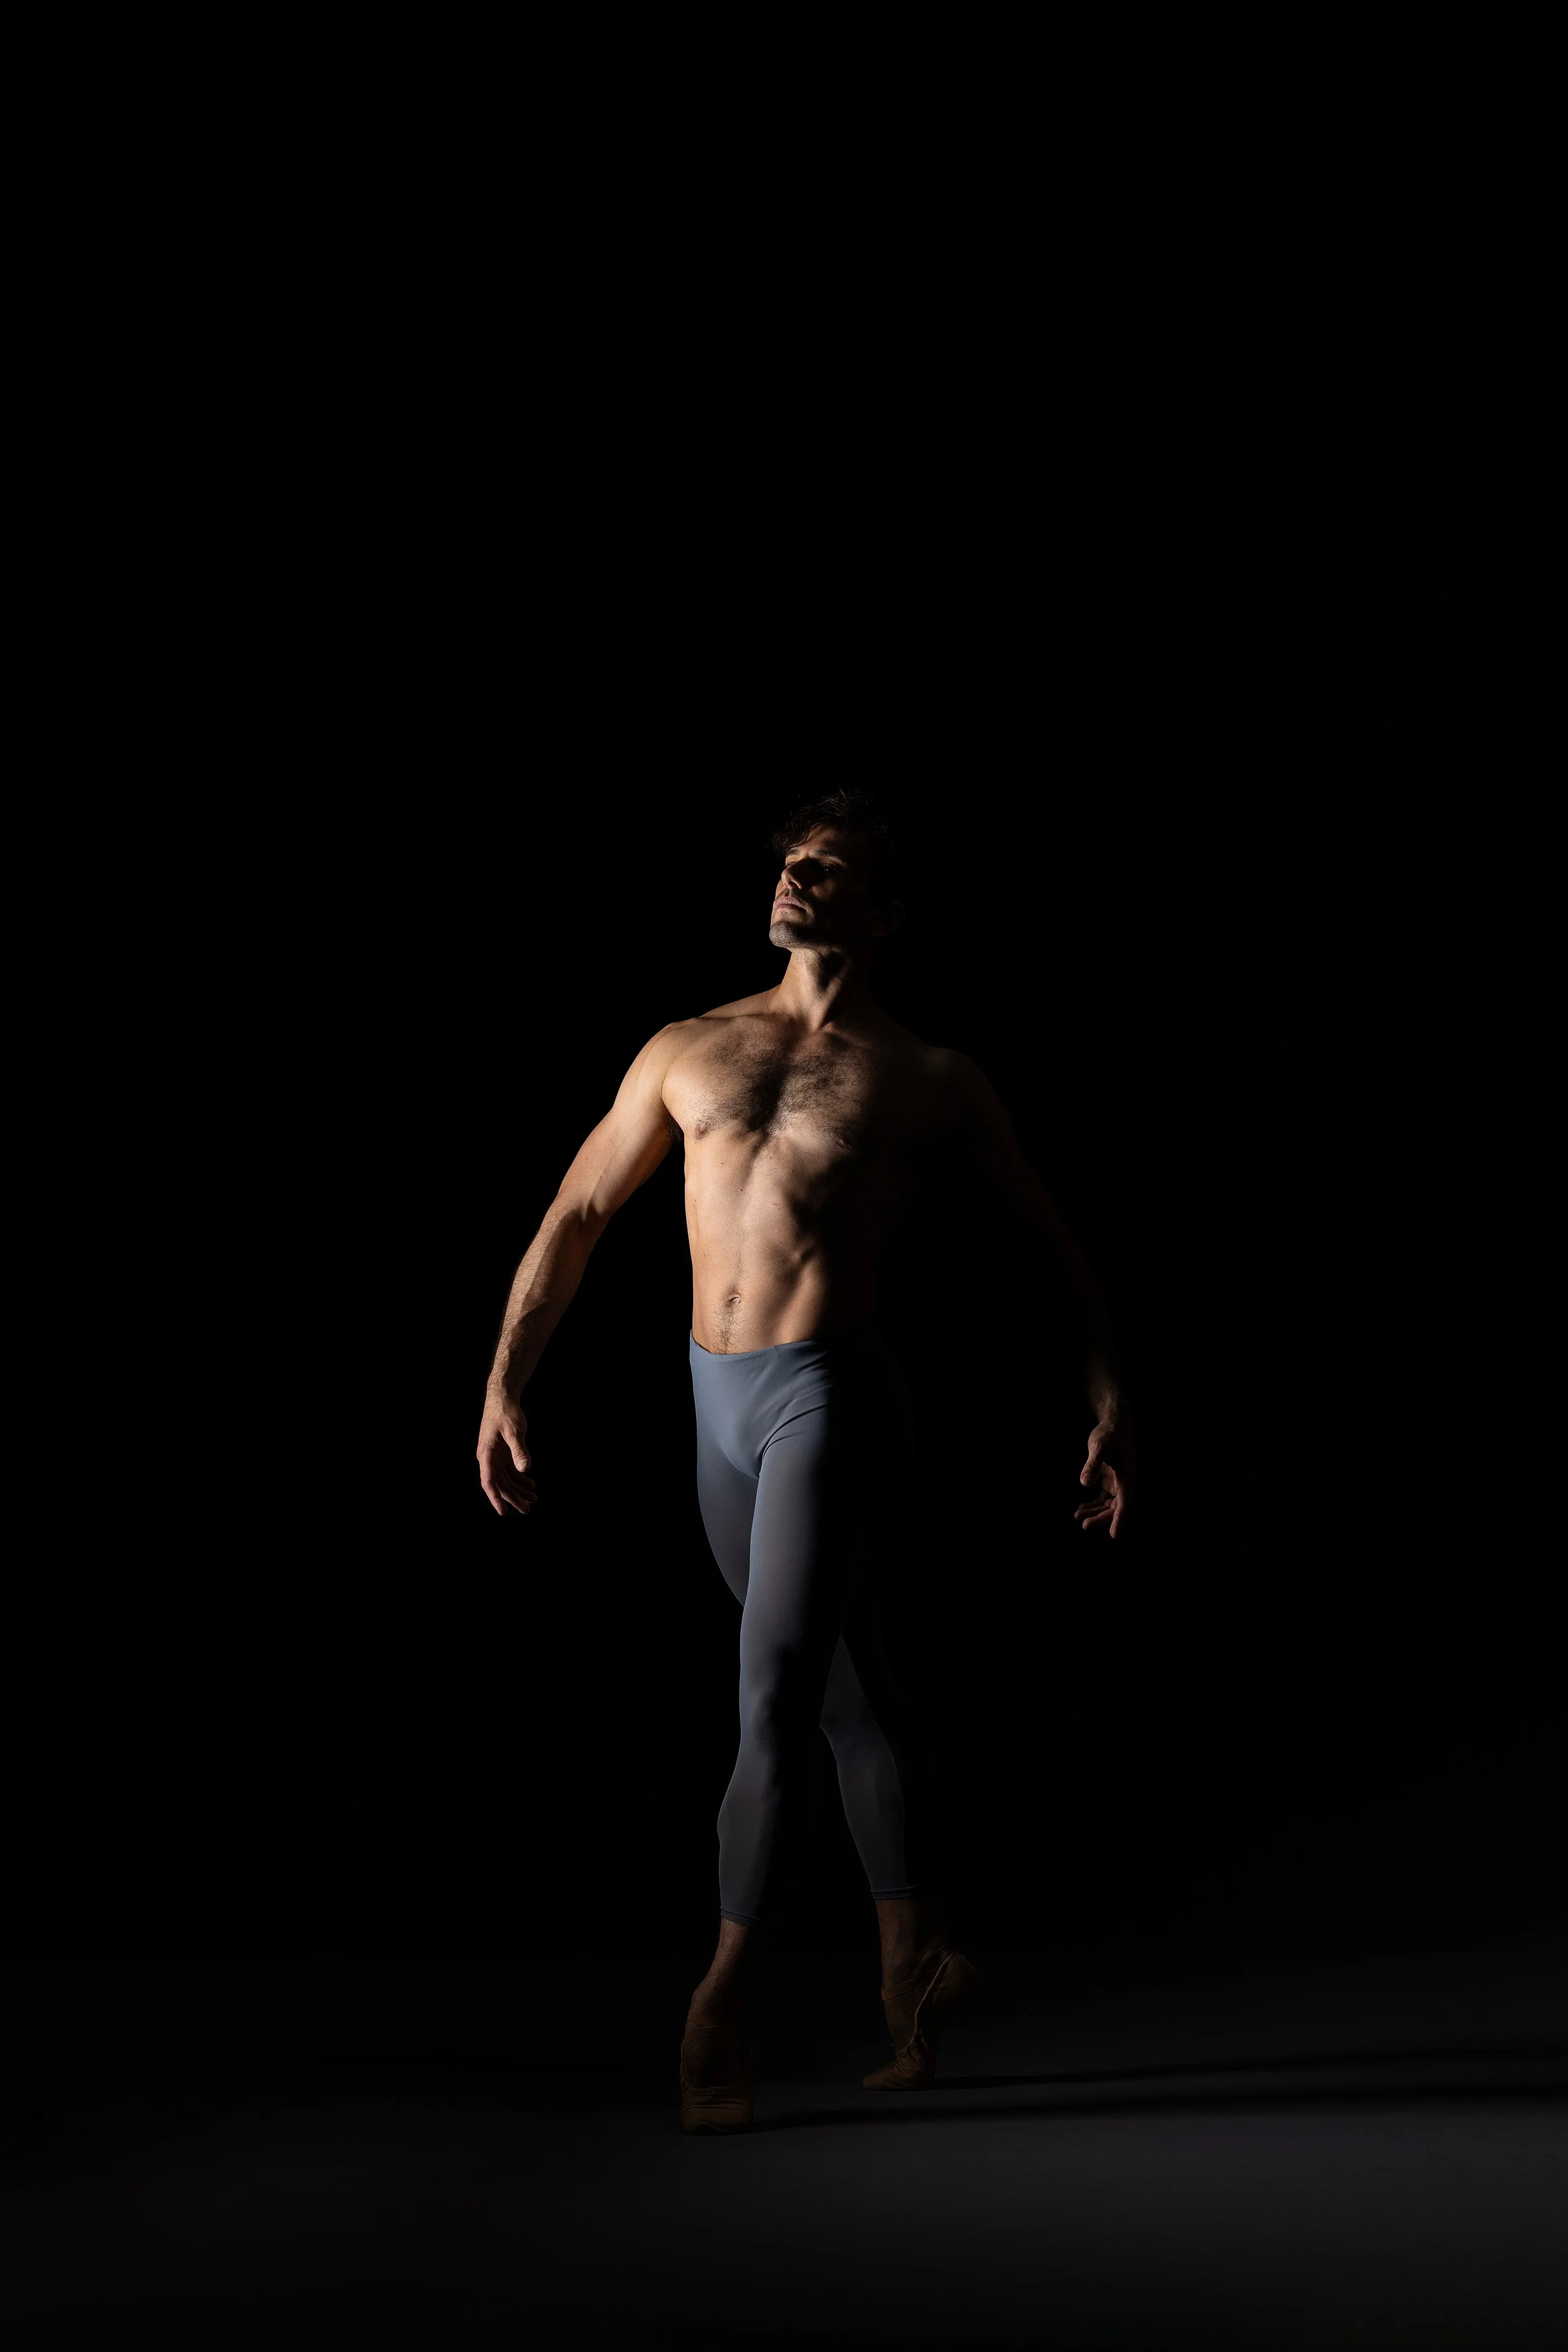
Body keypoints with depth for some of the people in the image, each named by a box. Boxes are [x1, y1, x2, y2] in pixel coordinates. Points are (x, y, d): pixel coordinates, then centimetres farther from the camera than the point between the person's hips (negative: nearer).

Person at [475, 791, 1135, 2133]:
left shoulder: (931, 1082, 2)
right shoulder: (687, 1053, 12)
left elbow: (1055, 1247, 8)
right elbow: (574, 1220, 14)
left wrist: (1110, 1409, 1)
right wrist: (505, 1388, 7)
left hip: (835, 1396, -4)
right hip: (721, 1405, 4)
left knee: (777, 1699, -11)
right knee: (850, 1692, 15)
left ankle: (721, 2009, -3)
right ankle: (916, 1956, 29)